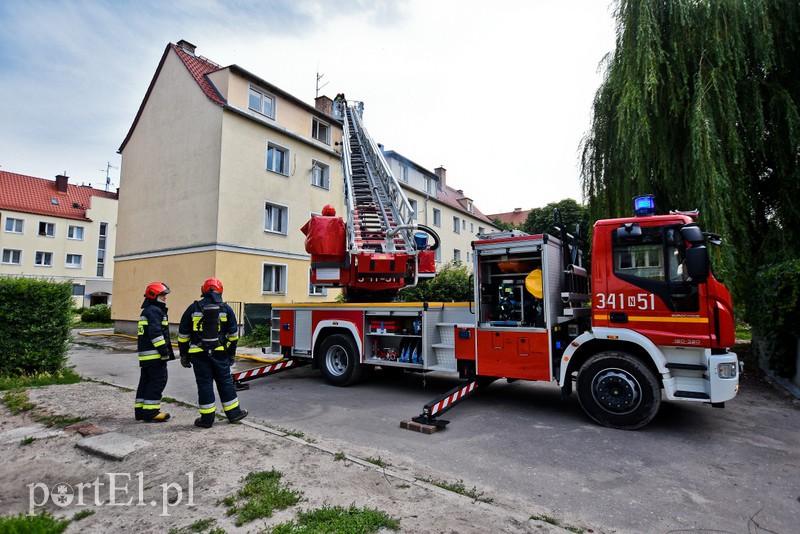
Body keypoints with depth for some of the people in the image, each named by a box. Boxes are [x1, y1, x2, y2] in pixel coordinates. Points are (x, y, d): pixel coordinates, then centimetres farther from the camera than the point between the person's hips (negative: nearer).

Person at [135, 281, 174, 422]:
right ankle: (150, 412, -2)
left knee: (145, 381, 14)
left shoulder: (147, 311, 21)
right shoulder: (154, 311, -13)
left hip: (145, 355, 11)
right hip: (154, 354, -11)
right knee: (158, 381, -5)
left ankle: (140, 411, 21)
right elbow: (155, 333, -22)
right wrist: (165, 351, -20)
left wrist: (168, 351, 25)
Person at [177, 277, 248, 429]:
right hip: (220, 353, 1)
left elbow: (183, 334, 3)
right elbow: (233, 334, 5)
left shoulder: (193, 308, 1)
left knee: (204, 384, 6)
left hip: (199, 354, 0)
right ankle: (233, 412, 19)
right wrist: (231, 353, 14)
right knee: (225, 382, 11)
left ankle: (207, 418, 12)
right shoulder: (226, 309, 2)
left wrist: (184, 355, 11)